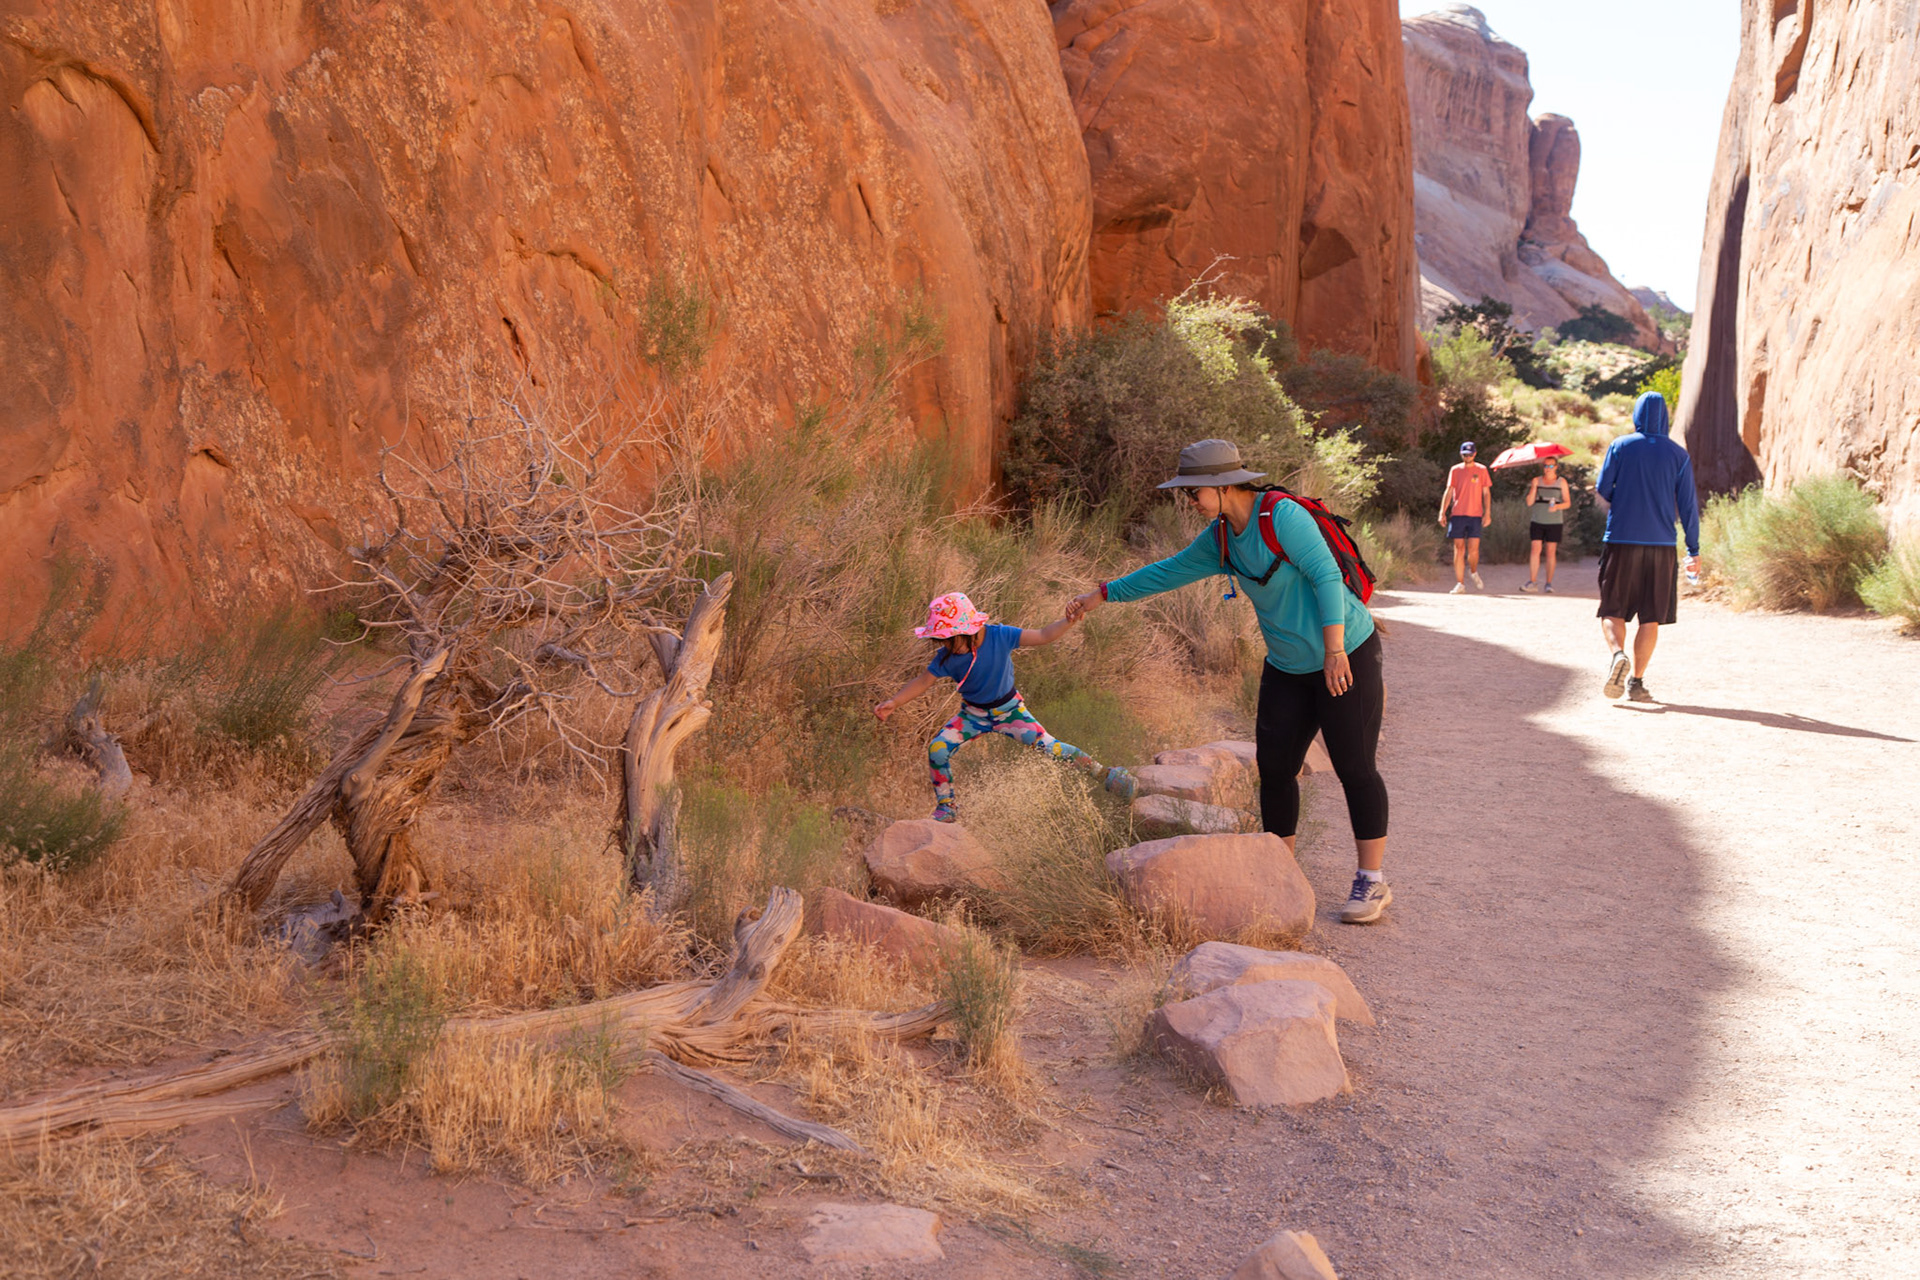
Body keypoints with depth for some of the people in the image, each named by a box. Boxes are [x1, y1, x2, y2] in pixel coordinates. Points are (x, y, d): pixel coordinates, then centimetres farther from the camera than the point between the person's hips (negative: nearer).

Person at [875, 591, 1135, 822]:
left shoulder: (1000, 636, -24)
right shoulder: (947, 657, -18)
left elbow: (1043, 635, -21)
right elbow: (924, 681, -9)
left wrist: (1068, 622, -37)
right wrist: (894, 702, -20)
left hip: (1008, 709, -2)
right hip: (973, 715, 2)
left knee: (1047, 746, -16)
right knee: (937, 749, -15)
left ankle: (1105, 773, -1)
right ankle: (946, 808, 5)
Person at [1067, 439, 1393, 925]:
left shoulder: (1284, 516, -19)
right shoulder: (1220, 539, 5)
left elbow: (1327, 577, -22)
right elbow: (1171, 571, 17)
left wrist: (1334, 651, -27)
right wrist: (1103, 595, 20)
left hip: (1346, 654, -8)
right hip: (1288, 666, 8)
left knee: (1355, 767, -4)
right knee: (1274, 767, 5)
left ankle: (1372, 881, 5)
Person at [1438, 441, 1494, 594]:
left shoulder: (1481, 470, 6)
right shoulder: (1455, 470, 8)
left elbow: (1486, 493, 7)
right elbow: (1448, 491, 7)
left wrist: (1487, 513, -2)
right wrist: (1443, 512, -1)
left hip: (1475, 515, -1)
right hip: (1457, 514, 1)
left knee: (1473, 548, -8)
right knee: (1459, 548, -1)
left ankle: (1473, 572, 22)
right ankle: (1460, 584, 4)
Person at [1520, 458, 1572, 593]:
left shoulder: (1561, 481, 5)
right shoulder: (1537, 480, 8)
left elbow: (1568, 503, 4)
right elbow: (1529, 502, 4)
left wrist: (1557, 507, -16)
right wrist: (1534, 487, -10)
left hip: (1554, 522, -1)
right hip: (1537, 521, 1)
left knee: (1551, 551, -1)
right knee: (1535, 550, -8)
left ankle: (1548, 583, 4)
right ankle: (1532, 582, -7)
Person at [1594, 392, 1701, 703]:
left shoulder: (1620, 447, 1)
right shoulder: (1678, 455, 3)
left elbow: (1602, 489, -1)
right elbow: (1688, 505, 2)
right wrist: (1694, 550, 7)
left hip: (1621, 541, -1)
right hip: (1661, 545, 1)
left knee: (1612, 611, 5)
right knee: (1651, 617, 7)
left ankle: (1617, 654, -23)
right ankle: (1637, 681, 3)